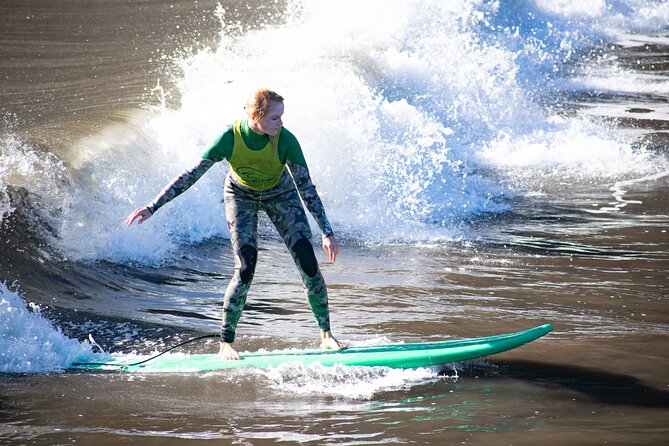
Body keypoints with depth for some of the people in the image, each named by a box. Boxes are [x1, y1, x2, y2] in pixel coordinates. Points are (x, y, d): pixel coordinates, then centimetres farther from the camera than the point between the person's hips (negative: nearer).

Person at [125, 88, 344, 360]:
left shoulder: (286, 140, -30)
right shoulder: (229, 139, -31)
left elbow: (306, 188, -24)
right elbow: (190, 176, -24)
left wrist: (327, 232, -26)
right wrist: (152, 207, -26)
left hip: (280, 195, 1)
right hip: (241, 196, -1)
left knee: (308, 262, -12)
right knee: (245, 269, -16)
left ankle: (326, 334, 2)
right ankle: (226, 342, -4)